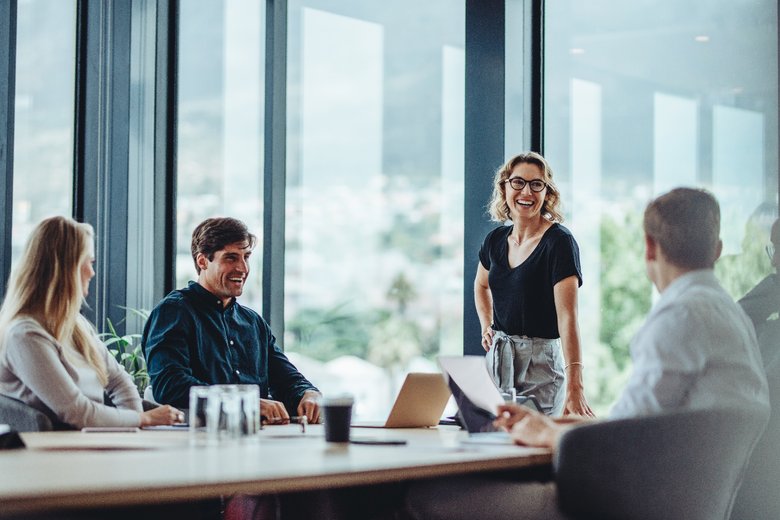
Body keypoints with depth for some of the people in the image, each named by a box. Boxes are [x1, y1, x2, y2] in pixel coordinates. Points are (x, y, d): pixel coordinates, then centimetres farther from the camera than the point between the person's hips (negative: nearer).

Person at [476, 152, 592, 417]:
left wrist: (574, 387, -34)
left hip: (540, 362, -6)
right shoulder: (496, 239, 5)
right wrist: (486, 327, 10)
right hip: (497, 359, 6)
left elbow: (567, 317, -25)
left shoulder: (559, 242, -14)